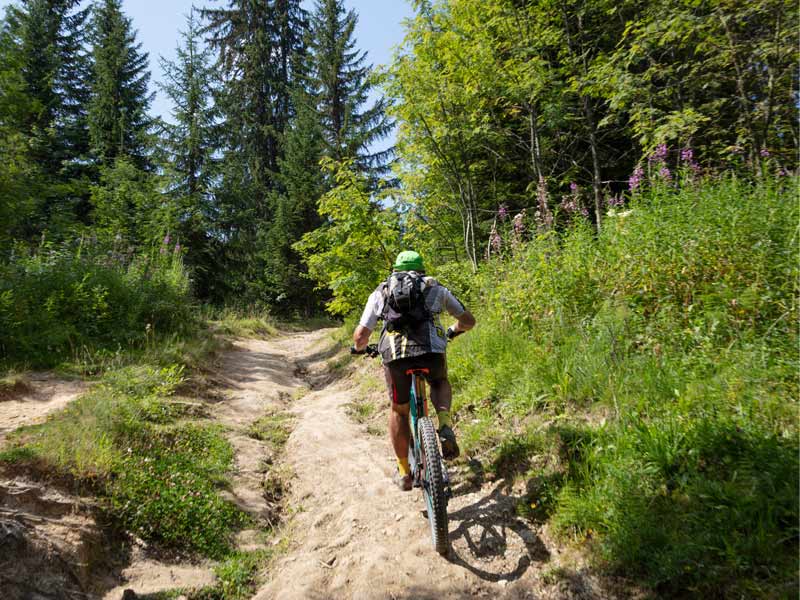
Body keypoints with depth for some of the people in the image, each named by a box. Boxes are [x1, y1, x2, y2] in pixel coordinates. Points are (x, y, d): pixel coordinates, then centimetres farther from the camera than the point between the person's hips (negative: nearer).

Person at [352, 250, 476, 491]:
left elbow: (360, 336, 14)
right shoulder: (437, 288, 24)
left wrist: (359, 347, 37)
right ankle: (445, 425, 9)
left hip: (394, 354, 0)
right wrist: (452, 332, 50)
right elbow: (468, 320, 29)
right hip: (432, 350, 0)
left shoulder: (381, 292, 22)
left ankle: (404, 473, 31)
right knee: (440, 383, 34)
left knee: (398, 410, 23)